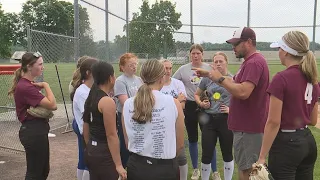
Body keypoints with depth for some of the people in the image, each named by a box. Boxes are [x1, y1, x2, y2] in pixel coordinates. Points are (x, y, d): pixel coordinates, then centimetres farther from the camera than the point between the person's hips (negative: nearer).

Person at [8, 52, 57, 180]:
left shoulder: (29, 84, 12)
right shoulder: (26, 87, -21)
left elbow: (49, 104, 17)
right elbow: (52, 105, -24)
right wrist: (46, 86, -11)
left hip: (37, 130, 10)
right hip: (33, 132, -10)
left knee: (43, 170, 19)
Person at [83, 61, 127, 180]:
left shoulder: (91, 98, 7)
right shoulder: (107, 101, -19)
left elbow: (86, 130, 13)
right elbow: (111, 136, -21)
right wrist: (118, 165, -18)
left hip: (91, 152, 9)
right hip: (104, 154, -9)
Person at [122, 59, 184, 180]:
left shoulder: (127, 104, -6)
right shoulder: (173, 103, -13)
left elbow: (128, 143, 6)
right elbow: (179, 144, -2)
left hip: (135, 166, 2)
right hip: (164, 168, -2)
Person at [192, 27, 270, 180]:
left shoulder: (254, 62, -20)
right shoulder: (250, 62, 16)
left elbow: (243, 92, -31)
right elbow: (235, 83, 20)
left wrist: (220, 79, -20)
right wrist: (210, 75, 12)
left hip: (249, 127, -11)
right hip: (246, 125, 11)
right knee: (245, 167, 20)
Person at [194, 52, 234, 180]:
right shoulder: (207, 78, 3)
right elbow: (197, 94, 16)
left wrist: (232, 109, -12)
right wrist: (201, 103, -2)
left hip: (226, 120, -2)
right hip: (209, 119, 2)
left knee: (227, 153, 11)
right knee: (206, 154, 5)